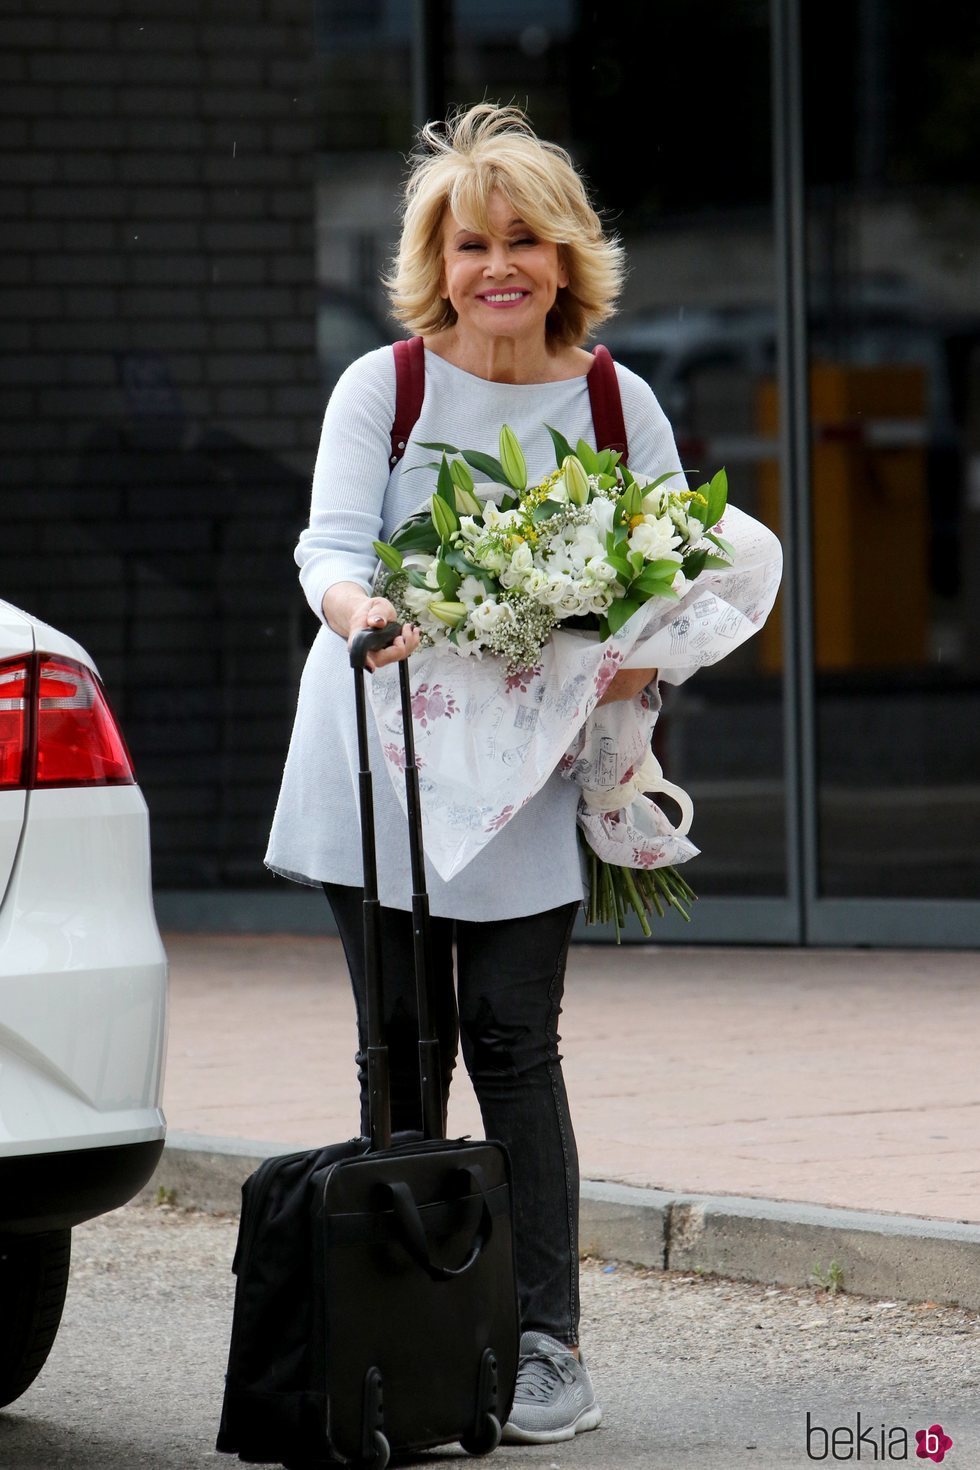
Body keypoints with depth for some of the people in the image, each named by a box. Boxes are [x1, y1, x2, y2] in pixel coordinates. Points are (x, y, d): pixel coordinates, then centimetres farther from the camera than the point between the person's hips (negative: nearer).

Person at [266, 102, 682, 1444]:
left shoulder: (616, 403, 2)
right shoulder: (382, 388, -1)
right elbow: (331, 542, -12)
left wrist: (634, 658, -18)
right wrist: (361, 610, -35)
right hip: (378, 764, 0)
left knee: (513, 1043, -6)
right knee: (400, 1050, 3)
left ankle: (546, 1347, -2)